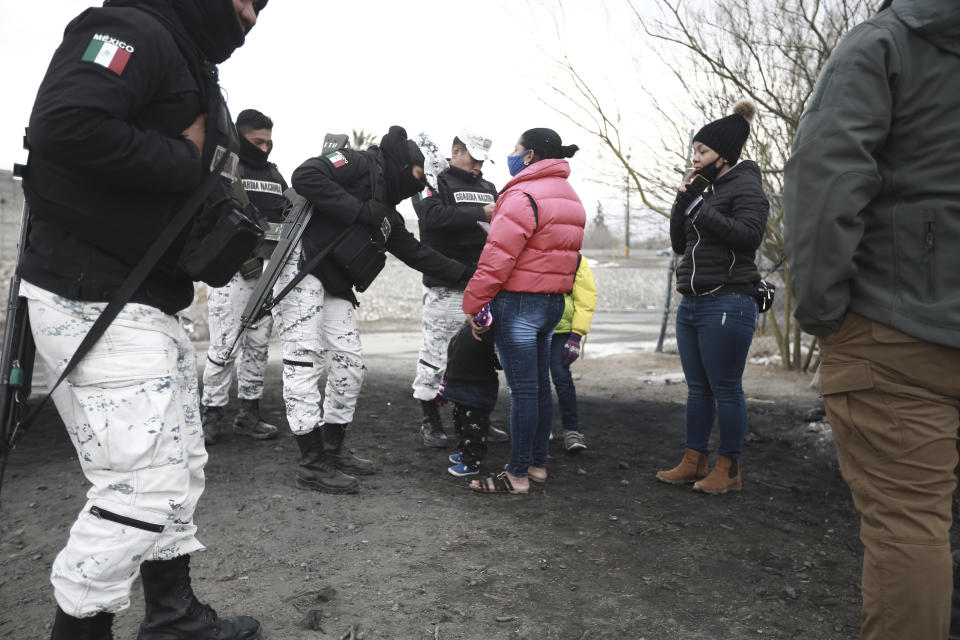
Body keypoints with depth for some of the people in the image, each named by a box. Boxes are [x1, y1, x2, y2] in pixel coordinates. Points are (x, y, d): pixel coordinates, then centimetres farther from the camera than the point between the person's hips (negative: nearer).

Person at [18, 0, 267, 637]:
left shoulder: (191, 70, 20)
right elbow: (63, 124, -29)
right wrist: (183, 161, -19)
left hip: (150, 307, 11)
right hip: (93, 305, -10)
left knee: (181, 467, 16)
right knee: (143, 488, -7)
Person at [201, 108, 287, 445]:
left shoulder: (275, 175, 19)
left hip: (268, 271, 6)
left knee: (258, 345, 6)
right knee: (224, 346, -7)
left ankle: (248, 413, 14)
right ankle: (210, 414, 4)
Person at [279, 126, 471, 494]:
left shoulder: (386, 214, 21)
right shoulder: (358, 164, -3)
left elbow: (416, 253, 24)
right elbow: (305, 177, -18)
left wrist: (464, 274, 22)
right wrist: (358, 210, -17)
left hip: (333, 286, 9)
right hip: (300, 265, -9)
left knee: (349, 365, 8)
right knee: (305, 360, -9)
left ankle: (333, 451, 21)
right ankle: (312, 464, -5)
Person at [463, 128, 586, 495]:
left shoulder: (524, 196, -15)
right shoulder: (569, 198, 16)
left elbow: (498, 258, -19)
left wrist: (473, 303, -13)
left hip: (519, 302, -9)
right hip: (553, 301, 9)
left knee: (523, 390, -5)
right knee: (540, 386, 15)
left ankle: (518, 475, 4)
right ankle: (537, 464, 25)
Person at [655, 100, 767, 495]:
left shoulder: (746, 187, -5)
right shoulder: (708, 191, 18)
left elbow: (749, 235, -21)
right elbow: (679, 244, 17)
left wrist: (698, 209, -16)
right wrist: (683, 201, 5)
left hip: (727, 305, -8)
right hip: (692, 303, 9)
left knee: (725, 390, -2)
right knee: (697, 389, 12)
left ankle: (728, 470, 9)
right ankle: (694, 462, 21)